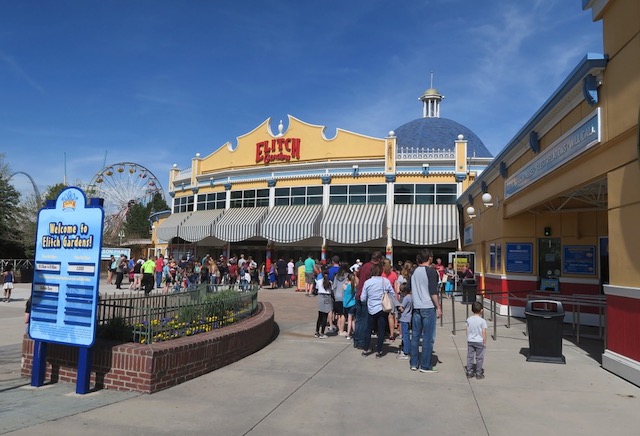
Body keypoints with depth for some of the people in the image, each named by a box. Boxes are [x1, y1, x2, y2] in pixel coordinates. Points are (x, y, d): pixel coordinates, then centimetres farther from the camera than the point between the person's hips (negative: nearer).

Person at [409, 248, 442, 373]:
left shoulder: (414, 271, 8)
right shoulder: (431, 271, -11)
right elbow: (433, 292, -14)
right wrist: (438, 307, -8)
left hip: (416, 307, 6)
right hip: (428, 307, -6)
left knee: (415, 336, 12)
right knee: (428, 338, 1)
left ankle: (413, 363, 17)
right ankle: (425, 366, 6)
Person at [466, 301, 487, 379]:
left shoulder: (469, 319, -1)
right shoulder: (482, 321, -14)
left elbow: (467, 330, 5)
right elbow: (484, 332, -13)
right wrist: (485, 342, -4)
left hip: (470, 341, 4)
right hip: (479, 341, -3)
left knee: (470, 357, 10)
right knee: (479, 358, 7)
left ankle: (469, 372, 15)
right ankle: (478, 373, 13)